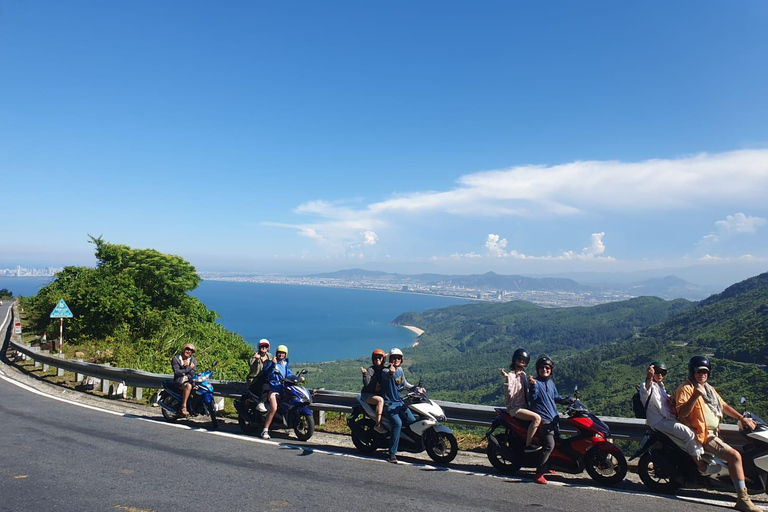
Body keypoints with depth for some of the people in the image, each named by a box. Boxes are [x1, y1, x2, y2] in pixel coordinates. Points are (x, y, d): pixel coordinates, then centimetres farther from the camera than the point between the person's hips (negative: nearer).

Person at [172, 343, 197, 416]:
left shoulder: (192, 360, 10)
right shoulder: (176, 358, -2)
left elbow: (192, 372, -2)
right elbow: (176, 372, -13)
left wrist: (186, 366, -18)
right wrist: (189, 368, -12)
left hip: (189, 379, 5)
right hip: (179, 380, -5)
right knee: (188, 386, -36)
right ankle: (183, 407, -31)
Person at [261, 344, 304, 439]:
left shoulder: (286, 365, 20)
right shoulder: (272, 362, 6)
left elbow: (290, 376, 10)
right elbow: (266, 371, -14)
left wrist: (299, 379, -7)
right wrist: (273, 364, -29)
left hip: (283, 388, 6)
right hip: (273, 388, -6)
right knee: (274, 408, -24)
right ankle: (265, 430, -20)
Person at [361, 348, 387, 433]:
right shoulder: (371, 369, -8)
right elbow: (366, 383, -20)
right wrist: (365, 373, -30)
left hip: (379, 394, 7)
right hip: (367, 394, -7)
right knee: (380, 400, -33)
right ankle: (378, 425, -33)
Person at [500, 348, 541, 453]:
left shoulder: (523, 374, 13)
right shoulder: (511, 375, -13)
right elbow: (509, 394, -24)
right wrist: (507, 378, -33)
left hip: (524, 406, 9)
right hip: (514, 408, -9)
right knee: (537, 418, -26)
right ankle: (528, 445, -20)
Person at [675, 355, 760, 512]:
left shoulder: (709, 388, 19)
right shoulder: (685, 389, -11)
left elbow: (724, 406, 21)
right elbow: (682, 413, -21)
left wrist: (742, 418, 8)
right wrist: (696, 395, -31)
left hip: (714, 433, 10)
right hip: (703, 435, -10)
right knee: (735, 456, -20)